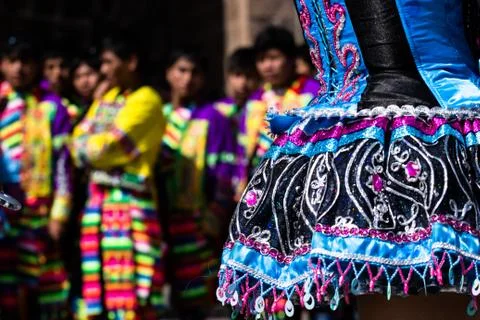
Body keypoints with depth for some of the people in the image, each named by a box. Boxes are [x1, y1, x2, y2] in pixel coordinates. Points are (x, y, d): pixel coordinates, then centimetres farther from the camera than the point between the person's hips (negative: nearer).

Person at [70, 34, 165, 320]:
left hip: (129, 200, -8)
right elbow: (79, 141, 12)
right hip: (98, 198, 8)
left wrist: (87, 148, 4)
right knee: (99, 283, 9)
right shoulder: (107, 98, 18)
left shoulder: (147, 100, -7)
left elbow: (109, 146, -14)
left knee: (130, 288, -10)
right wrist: (96, 148, -6)